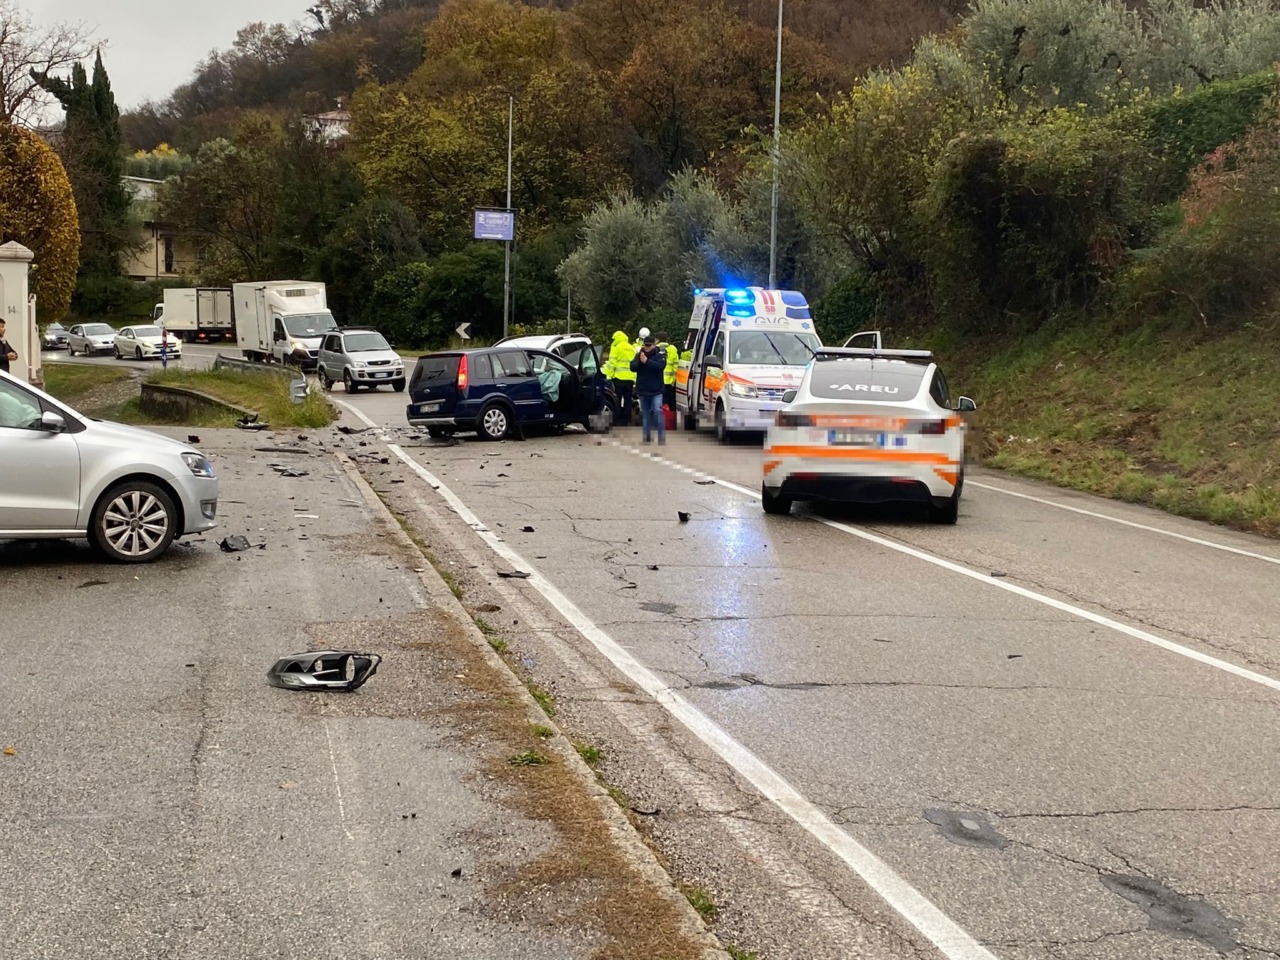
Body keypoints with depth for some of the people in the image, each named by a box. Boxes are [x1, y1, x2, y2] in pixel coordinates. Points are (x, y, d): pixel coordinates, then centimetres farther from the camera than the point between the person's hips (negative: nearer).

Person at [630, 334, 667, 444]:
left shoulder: (660, 354, -3)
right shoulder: (639, 354, 6)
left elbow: (660, 366, -21)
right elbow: (632, 367, -5)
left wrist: (647, 361, -25)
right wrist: (639, 360, -22)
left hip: (656, 390, -4)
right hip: (643, 390, 4)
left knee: (658, 411, -15)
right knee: (645, 414, 9)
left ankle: (662, 436, -13)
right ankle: (646, 437, 15)